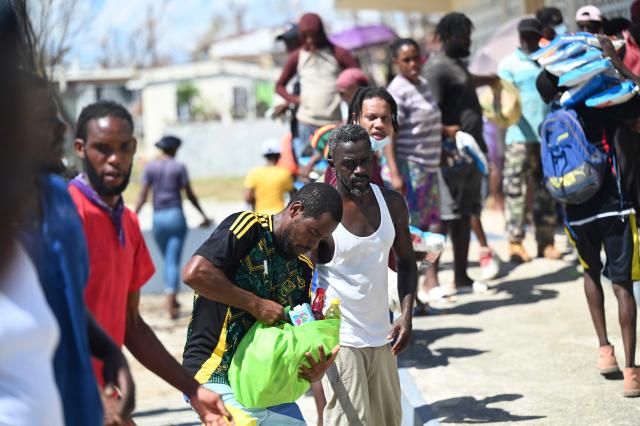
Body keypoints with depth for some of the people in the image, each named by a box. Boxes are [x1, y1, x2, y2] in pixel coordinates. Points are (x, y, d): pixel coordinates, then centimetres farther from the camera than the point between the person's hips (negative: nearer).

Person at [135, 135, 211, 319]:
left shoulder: (150, 167, 3)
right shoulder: (179, 167, -2)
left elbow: (143, 195, -3)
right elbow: (190, 195, -1)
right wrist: (203, 215, 8)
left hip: (158, 218, 3)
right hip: (176, 216, -3)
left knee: (168, 260, 17)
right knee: (173, 261, -4)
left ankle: (172, 300, 23)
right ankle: (170, 301, -15)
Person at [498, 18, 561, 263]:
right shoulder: (509, 64, 3)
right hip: (520, 136, -4)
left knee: (546, 191, 7)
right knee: (516, 190, -5)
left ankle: (546, 242, 12)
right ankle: (515, 242, -1)